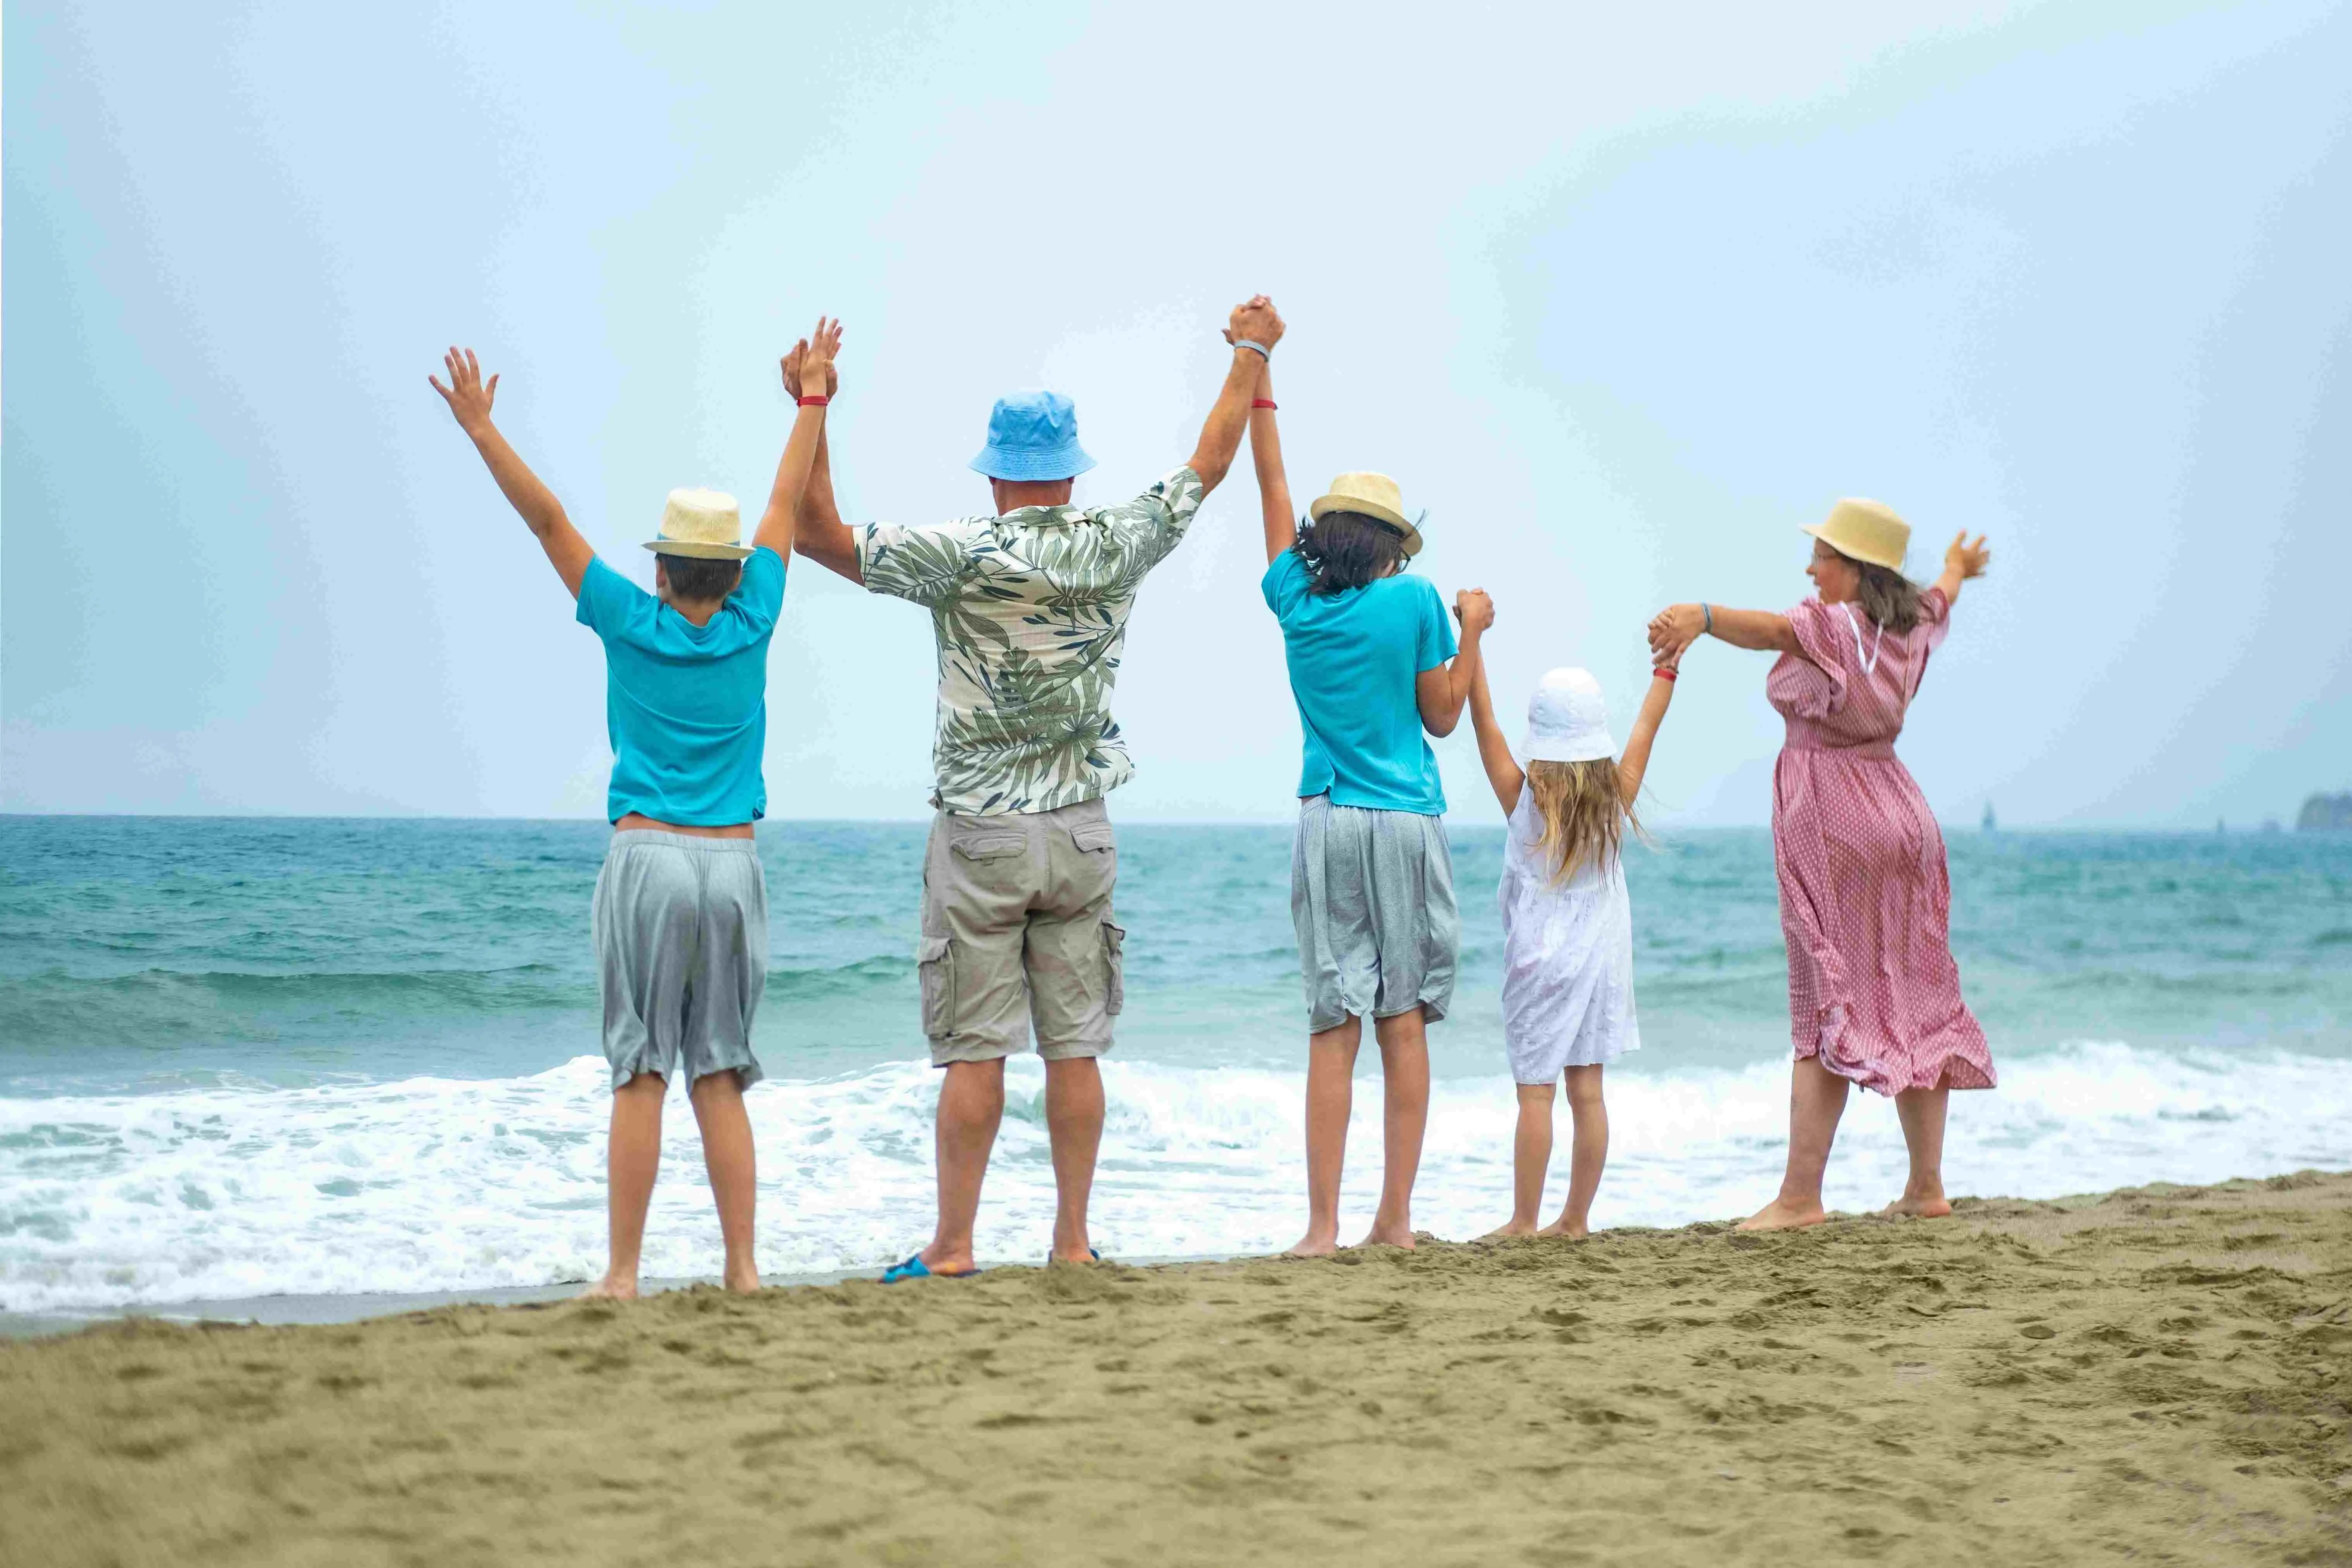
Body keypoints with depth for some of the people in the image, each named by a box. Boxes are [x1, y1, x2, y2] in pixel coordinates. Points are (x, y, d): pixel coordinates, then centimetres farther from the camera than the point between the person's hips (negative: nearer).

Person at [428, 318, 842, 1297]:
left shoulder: (633, 625, -2)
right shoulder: (749, 626, 4)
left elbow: (549, 521, -1)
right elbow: (786, 503, 14)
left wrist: (482, 429, 3)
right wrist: (813, 397, 23)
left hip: (648, 860, -2)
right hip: (734, 867, 2)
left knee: (640, 1074, -3)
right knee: (720, 1076, 6)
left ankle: (623, 1273, -3)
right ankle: (742, 1268, 3)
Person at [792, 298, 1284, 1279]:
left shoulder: (963, 556, -10)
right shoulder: (1114, 550, 0)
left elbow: (820, 537, -12)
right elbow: (1208, 465, 13)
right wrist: (1250, 355, 24)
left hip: (981, 832, -3)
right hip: (1081, 831, 3)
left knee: (974, 1052, -2)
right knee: (1074, 1048, 7)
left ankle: (953, 1248, 0)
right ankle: (1072, 1241, 10)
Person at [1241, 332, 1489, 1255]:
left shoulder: (1295, 599, 6)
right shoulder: (1414, 600, -2)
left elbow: (1274, 491, 20)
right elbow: (1442, 717, 5)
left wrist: (1258, 385, 30)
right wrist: (1472, 633, 17)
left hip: (1327, 823, 2)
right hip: (1408, 822, -1)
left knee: (1333, 1028, 0)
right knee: (1405, 1022, 3)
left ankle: (1324, 1224, -6)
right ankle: (1396, 1219, 3)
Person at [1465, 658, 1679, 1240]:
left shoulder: (1525, 800, -10)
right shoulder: (1615, 803, -1)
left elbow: (1486, 725, -9)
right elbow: (1645, 731, 11)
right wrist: (1666, 667, 21)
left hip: (1540, 963, -4)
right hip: (1600, 962, 4)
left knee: (1535, 1091, -4)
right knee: (1587, 1091, 5)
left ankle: (1524, 1221, -3)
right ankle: (1575, 1219, 10)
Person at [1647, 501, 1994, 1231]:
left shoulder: (1831, 624, -13)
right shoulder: (1910, 624, 11)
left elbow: (1773, 628, -36)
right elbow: (1941, 597, 35)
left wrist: (1700, 617, -54)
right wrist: (1957, 567, 58)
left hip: (1828, 816, -8)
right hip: (1897, 809, 8)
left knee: (1827, 1006, -10)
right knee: (1915, 1000, 11)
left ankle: (1801, 1195, -12)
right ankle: (1927, 1185, 16)